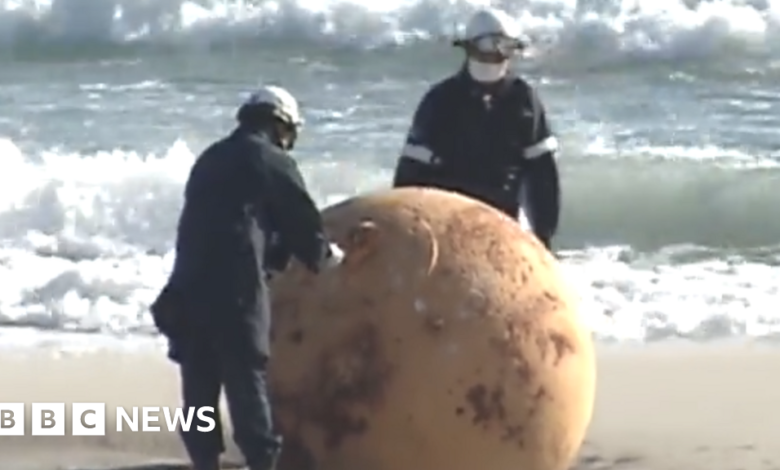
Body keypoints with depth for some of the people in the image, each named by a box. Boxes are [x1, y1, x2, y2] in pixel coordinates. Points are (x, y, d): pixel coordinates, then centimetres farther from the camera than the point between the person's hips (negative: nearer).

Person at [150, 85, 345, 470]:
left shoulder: (210, 161, 23)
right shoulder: (271, 161, 2)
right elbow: (300, 218, 3)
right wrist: (322, 256, 22)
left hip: (189, 282, 6)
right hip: (236, 284, -6)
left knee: (199, 379, 9)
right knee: (246, 375, -5)